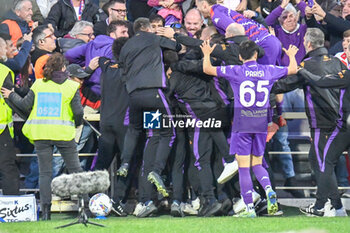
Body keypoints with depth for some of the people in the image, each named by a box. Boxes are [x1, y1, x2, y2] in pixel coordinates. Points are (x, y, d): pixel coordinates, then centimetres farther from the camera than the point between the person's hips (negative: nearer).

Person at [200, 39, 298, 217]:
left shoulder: (235, 71, -6)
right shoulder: (268, 71, 4)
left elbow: (207, 69, -2)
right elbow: (292, 70, 20)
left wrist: (207, 54, 18)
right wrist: (292, 56, 41)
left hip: (242, 124, -3)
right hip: (261, 124, 4)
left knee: (243, 168, 0)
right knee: (257, 164, 17)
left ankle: (249, 208, -5)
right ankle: (269, 191, -11)